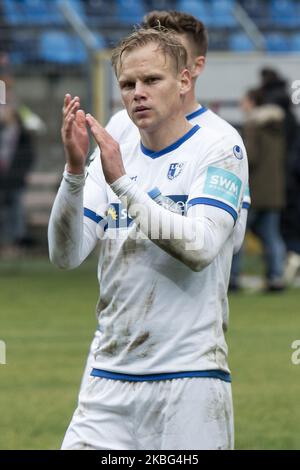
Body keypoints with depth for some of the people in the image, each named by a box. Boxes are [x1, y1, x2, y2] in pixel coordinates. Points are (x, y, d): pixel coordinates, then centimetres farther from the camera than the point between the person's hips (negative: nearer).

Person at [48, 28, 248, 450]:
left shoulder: (220, 152, -2)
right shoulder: (112, 158, 13)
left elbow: (199, 248, -17)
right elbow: (65, 255, 1)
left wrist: (121, 182, -20)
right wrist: (75, 170, -13)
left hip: (190, 379, -4)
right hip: (110, 379, 4)